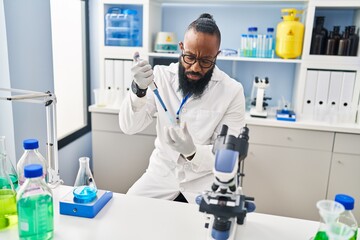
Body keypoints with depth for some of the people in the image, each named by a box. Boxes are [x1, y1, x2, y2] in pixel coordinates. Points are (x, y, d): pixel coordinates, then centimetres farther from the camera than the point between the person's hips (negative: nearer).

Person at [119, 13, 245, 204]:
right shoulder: (161, 75, -8)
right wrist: (138, 89, -31)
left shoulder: (232, 91, -14)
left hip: (206, 178, -1)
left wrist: (192, 151, -37)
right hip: (163, 171, 2)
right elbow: (128, 127, -12)